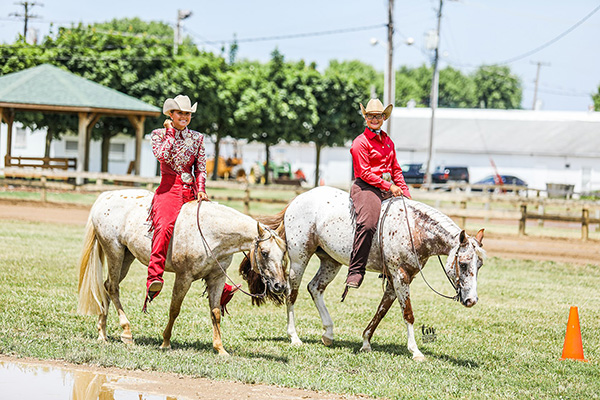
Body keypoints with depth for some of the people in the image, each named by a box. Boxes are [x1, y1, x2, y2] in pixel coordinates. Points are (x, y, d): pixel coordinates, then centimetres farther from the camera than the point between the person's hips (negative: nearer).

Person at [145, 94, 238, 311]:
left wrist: (201, 189, -2)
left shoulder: (197, 138, 15)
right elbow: (162, 155, -11)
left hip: (190, 192, 4)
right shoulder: (159, 134, 7)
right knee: (164, 226, -33)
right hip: (168, 190, -4)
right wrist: (171, 133, -3)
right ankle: (154, 279, -43)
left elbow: (201, 168, 13)